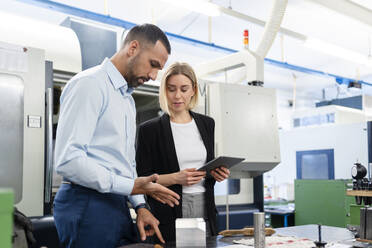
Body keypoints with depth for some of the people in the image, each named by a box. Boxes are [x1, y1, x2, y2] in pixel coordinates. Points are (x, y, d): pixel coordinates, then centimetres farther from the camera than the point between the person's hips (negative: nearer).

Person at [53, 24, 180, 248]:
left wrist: (140, 206, 9)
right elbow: (68, 160, -20)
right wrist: (132, 186, -19)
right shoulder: (89, 84, -11)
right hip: (88, 203, -8)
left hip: (117, 204, 9)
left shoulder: (128, 99, 18)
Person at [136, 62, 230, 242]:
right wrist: (176, 178, -20)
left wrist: (217, 173, -4)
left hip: (205, 212, 4)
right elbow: (142, 180, -6)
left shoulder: (207, 124, 9)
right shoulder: (149, 129, -5)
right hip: (168, 218, -4)